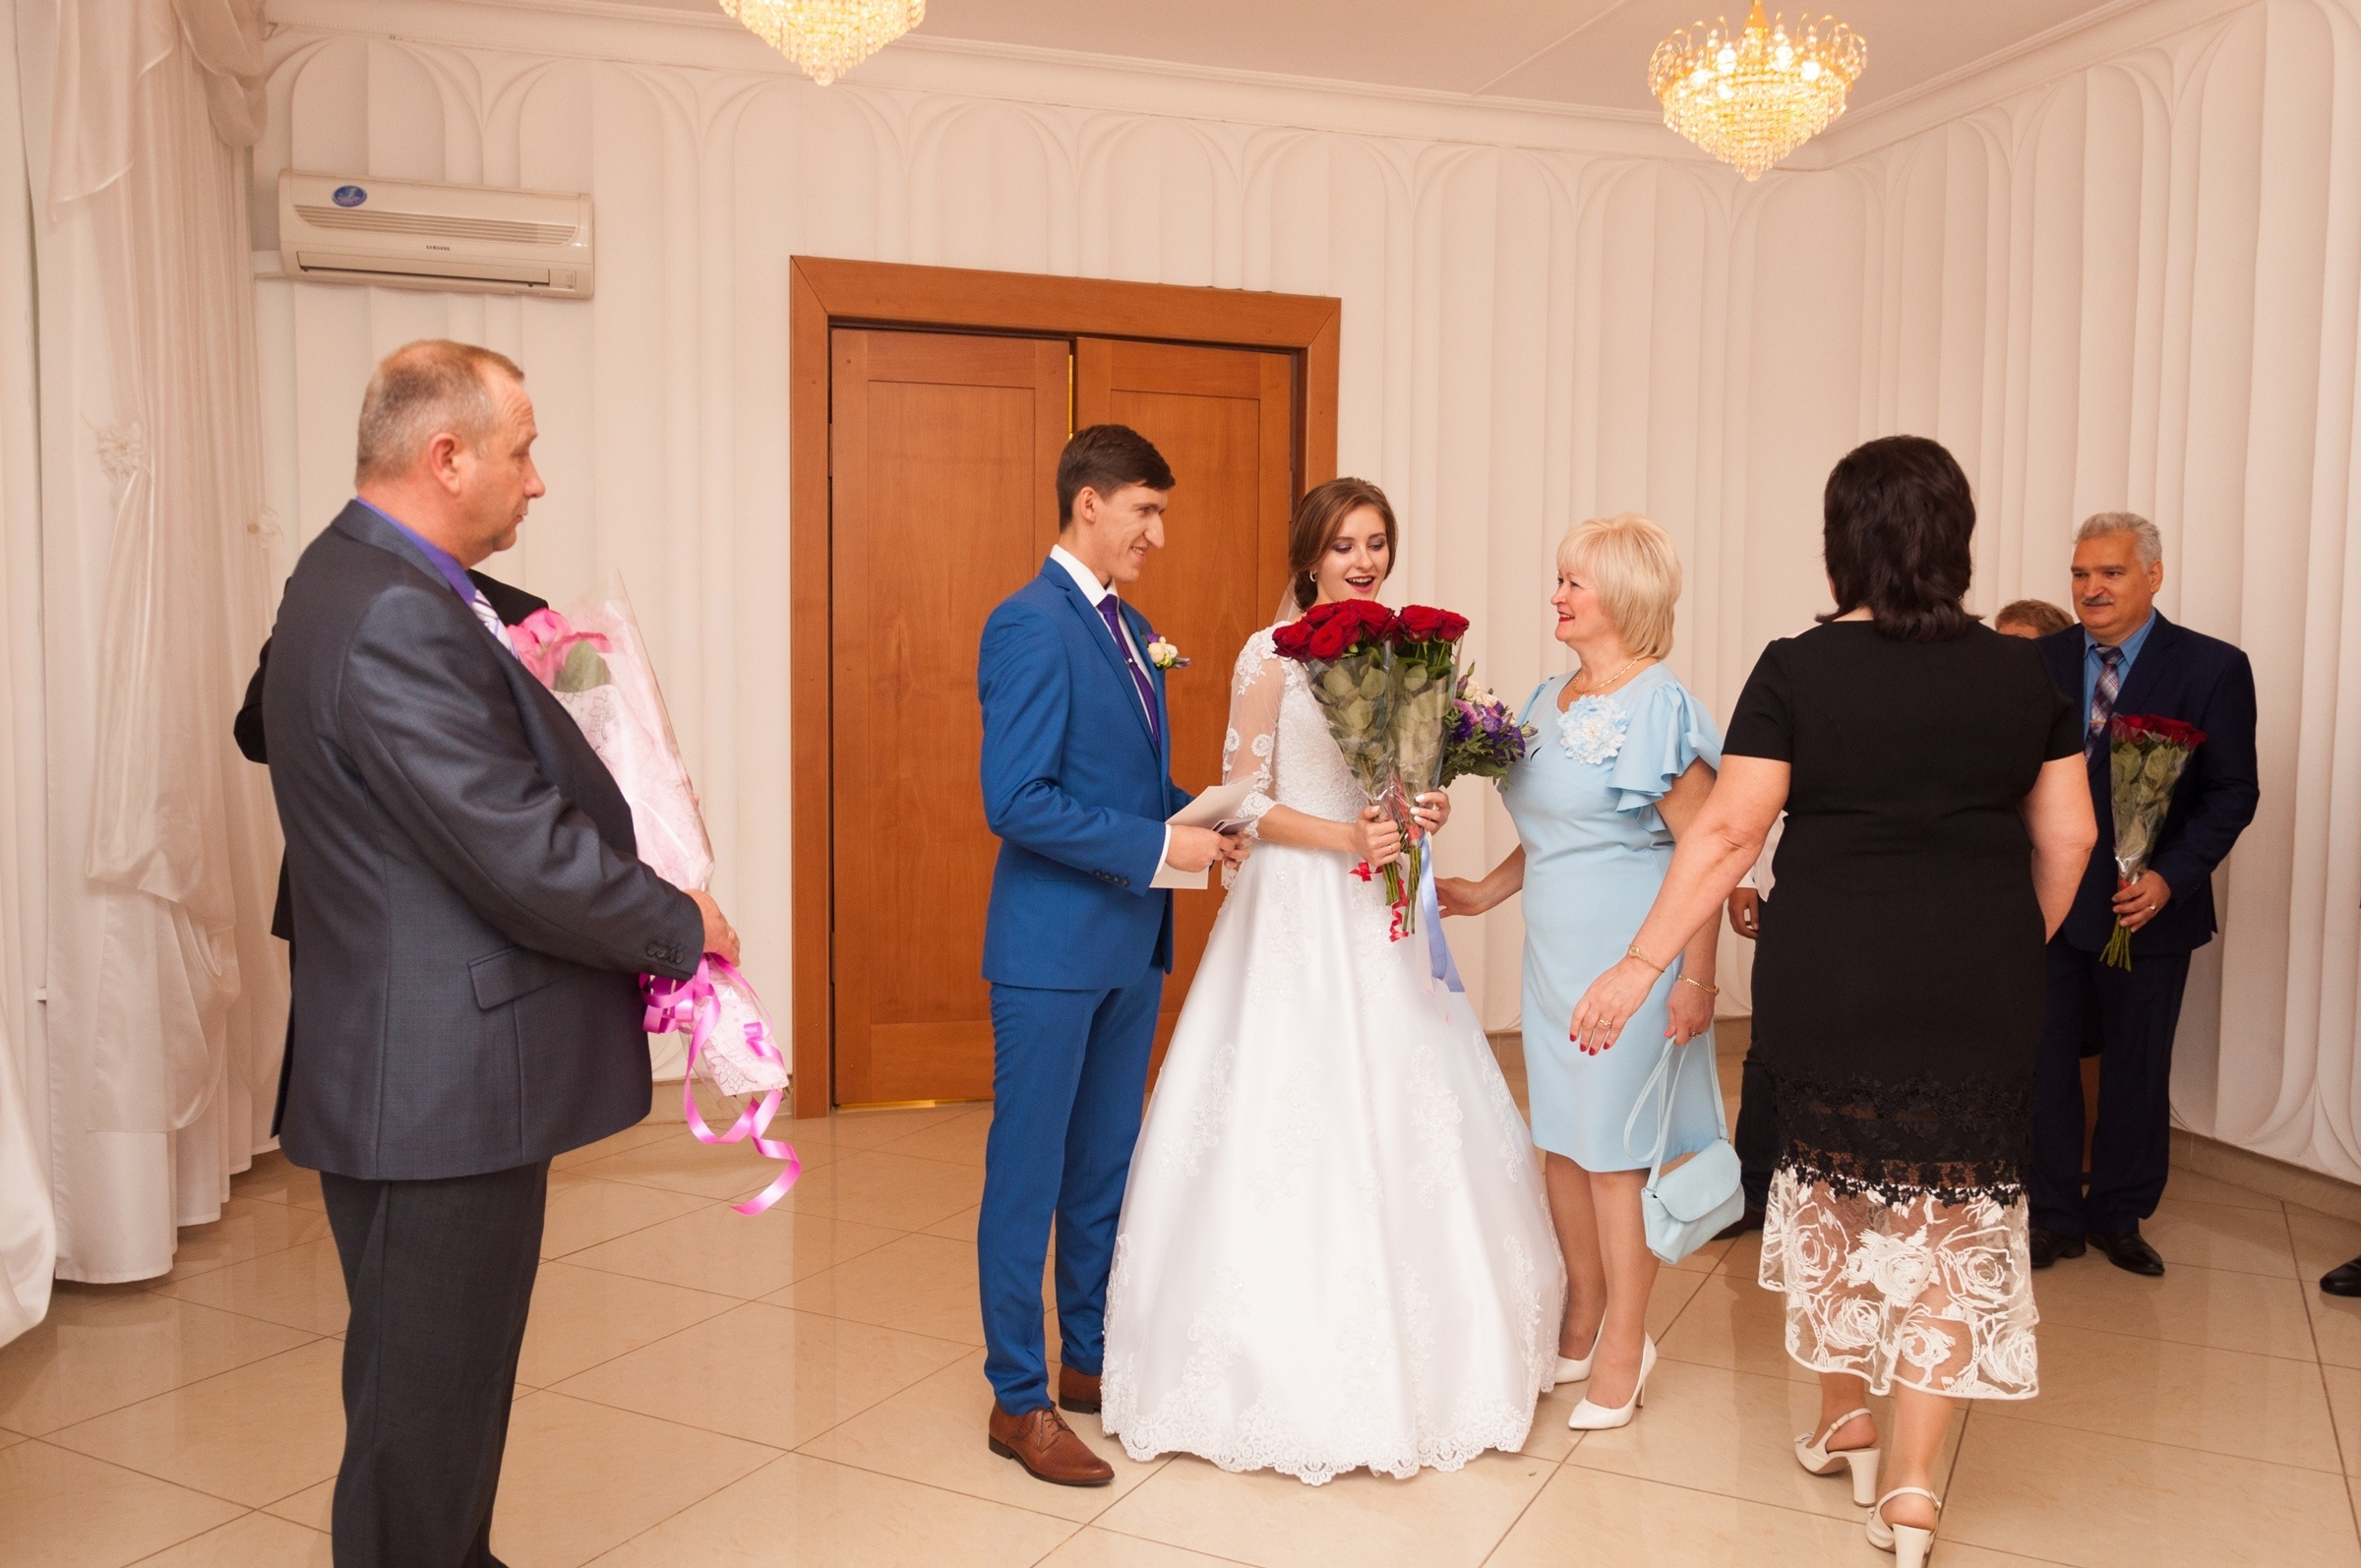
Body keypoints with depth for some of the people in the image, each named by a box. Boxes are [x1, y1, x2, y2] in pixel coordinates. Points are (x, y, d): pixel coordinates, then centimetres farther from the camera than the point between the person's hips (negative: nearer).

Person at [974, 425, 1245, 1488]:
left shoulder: (1134, 630, 13)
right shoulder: (1029, 624, -15)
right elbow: (1015, 802, -21)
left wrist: (1199, 818, 2)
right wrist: (1159, 845, -19)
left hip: (1130, 944, 9)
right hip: (1053, 948, -8)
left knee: (1106, 1167, 17)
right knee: (1028, 1174, 4)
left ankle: (1091, 1360, 32)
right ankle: (1019, 1400, 17)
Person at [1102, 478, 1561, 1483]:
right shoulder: (1273, 653, -7)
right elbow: (1244, 799, -9)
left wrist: (1428, 812, -3)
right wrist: (1345, 838, -19)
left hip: (1385, 910, 6)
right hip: (1298, 910, -6)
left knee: (1405, 1115, 10)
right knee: (1297, 1116, -2)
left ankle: (1412, 1348, 27)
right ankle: (1296, 1357, 13)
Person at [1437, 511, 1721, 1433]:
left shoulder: (1658, 708, -14)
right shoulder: (1547, 699, 10)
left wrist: (1695, 977, -19)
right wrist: (1486, 892, 13)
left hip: (1629, 958, -7)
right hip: (1556, 952, 7)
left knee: (1613, 1151, 2)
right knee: (1561, 1141, 14)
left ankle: (1623, 1352, 19)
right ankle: (1581, 1328, 31)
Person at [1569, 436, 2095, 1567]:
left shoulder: (1796, 671, -8)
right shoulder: (2022, 674, 2)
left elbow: (1728, 831, -12)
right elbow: (2068, 838, 6)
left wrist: (1642, 965, -8)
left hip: (1829, 983, -1)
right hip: (1981, 992, 2)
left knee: (1834, 1190, 18)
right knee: (1953, 1214, 10)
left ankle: (1842, 1423, 35)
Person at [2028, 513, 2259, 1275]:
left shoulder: (2212, 667, -6)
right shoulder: (2041, 661, 1)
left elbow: (2233, 791, -6)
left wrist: (2170, 877, -18)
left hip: (2147, 905, -1)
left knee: (2136, 1071, 12)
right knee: (2045, 1063, 6)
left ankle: (2118, 1215, 29)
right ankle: (2055, 1218, 20)